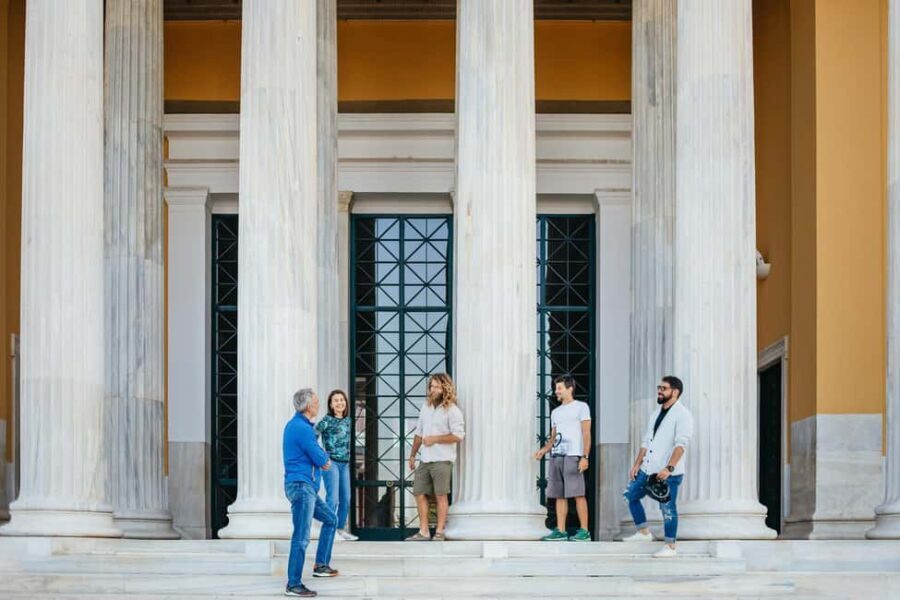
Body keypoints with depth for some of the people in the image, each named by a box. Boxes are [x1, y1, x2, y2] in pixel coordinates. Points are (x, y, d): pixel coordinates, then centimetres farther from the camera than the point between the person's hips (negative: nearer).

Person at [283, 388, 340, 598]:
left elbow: (317, 455, 20)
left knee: (331, 519, 22)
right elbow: (322, 460, -15)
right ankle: (293, 585, -10)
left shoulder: (295, 424, 15)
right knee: (301, 537, -11)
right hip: (301, 486, -11)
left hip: (306, 488, 11)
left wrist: (323, 459, 0)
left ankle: (321, 565, 26)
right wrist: (327, 460, 7)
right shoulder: (303, 428, -18)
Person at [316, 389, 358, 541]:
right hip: (331, 463, -7)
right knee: (333, 497, -11)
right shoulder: (326, 420, -8)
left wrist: (349, 457, 15)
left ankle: (341, 529, 19)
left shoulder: (348, 420, 10)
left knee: (345, 499, 9)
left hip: (345, 464, 7)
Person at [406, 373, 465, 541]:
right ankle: (423, 532, 12)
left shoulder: (452, 410, -7)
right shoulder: (426, 407, 14)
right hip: (425, 459, 7)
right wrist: (412, 454, 19)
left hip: (442, 460, -7)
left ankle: (439, 532, 3)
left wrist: (435, 439, -16)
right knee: (419, 493, 5)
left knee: (441, 495, -3)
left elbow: (458, 436, -15)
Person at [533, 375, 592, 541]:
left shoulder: (581, 407, 3)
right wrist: (543, 450, 4)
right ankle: (560, 531, 5)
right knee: (559, 495, 4)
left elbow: (586, 434, -4)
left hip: (572, 456, -7)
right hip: (556, 457, 7)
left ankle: (584, 531, -7)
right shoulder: (555, 412, 23)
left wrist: (585, 457, -14)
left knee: (577, 493, -9)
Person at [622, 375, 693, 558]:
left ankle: (670, 547, 5)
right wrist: (637, 464, 15)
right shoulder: (656, 413, 16)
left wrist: (669, 468, -28)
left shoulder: (682, 414, -10)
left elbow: (681, 444, -20)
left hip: (668, 473, -9)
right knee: (631, 495, 13)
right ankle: (643, 532, 25)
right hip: (648, 469, 9)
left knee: (668, 508, -4)